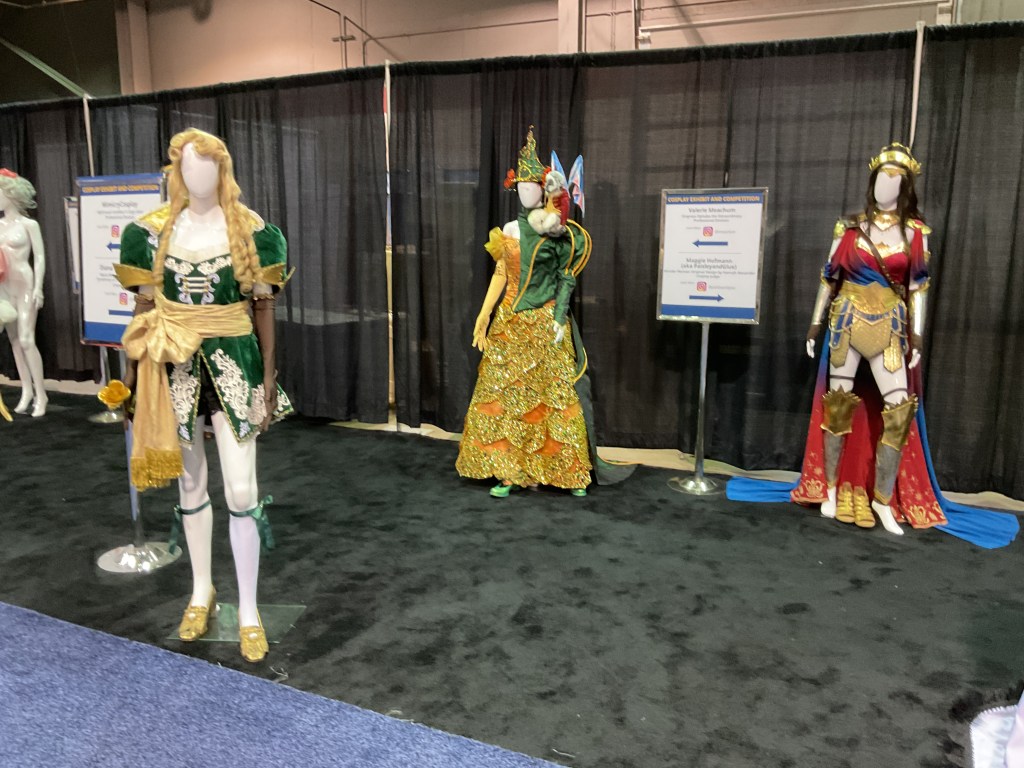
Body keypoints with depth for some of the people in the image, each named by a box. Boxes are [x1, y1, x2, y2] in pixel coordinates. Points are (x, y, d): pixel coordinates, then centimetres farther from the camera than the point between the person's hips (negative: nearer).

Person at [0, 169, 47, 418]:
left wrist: (38, 288, -13)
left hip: (24, 285, -6)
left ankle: (40, 395, -4)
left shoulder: (29, 224, -5)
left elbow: (39, 258, -7)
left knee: (26, 340, -10)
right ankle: (26, 391, 14)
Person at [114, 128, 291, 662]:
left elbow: (263, 306, -1)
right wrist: (136, 370, 5)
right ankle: (202, 591, 32)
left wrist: (268, 379, -4)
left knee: (241, 489, -5)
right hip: (174, 364, 2)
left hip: (233, 360, -2)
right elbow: (144, 307, 7)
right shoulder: (154, 230, 3)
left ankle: (249, 611, 10)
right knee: (190, 483, 13)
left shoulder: (249, 230, -2)